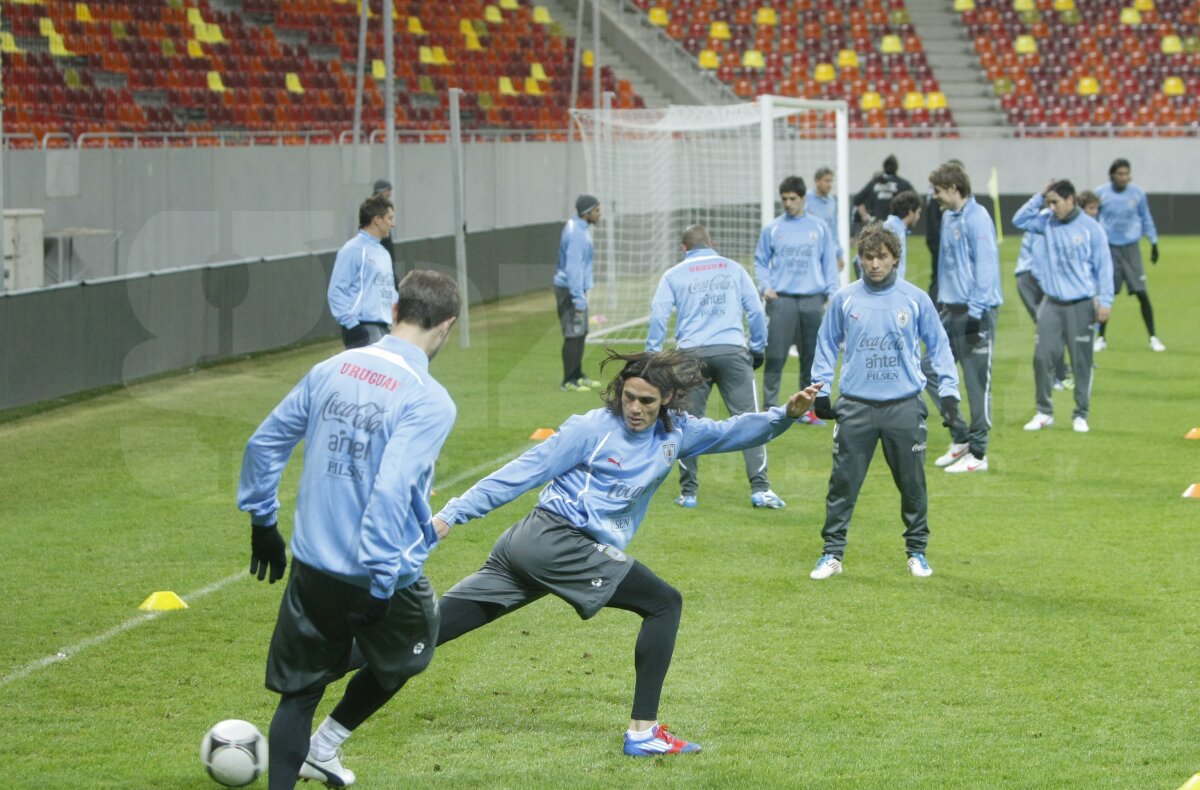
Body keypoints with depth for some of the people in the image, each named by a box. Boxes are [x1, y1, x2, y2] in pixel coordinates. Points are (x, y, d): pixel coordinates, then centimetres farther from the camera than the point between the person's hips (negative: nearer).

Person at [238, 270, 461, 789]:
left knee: (299, 690, 13)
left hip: (312, 567, 4)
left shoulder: (331, 371, 2)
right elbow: (392, 489, -27)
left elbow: (264, 443, 9)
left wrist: (262, 519, 22)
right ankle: (325, 746, 35)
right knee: (400, 659, 28)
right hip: (380, 576, -4)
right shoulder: (429, 402, -17)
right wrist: (382, 581, -22)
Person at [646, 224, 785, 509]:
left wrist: (652, 356, 8)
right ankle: (760, 489, -7)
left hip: (692, 354, 0)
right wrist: (757, 348, 22)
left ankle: (688, 493, 10)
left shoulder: (673, 275, 12)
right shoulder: (734, 269, 15)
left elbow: (658, 316, 3)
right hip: (732, 351, 0)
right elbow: (756, 311, 13)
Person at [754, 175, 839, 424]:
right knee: (775, 357, -7)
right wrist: (765, 287, -5)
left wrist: (832, 293, 0)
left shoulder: (820, 228, 9)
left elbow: (829, 263, 10)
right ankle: (769, 408, -3)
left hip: (812, 300, 1)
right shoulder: (772, 229, 6)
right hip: (781, 299, -1)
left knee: (812, 357, 6)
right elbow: (760, 261, 10)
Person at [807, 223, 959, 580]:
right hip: (856, 406, 0)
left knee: (912, 484, 6)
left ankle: (917, 551, 20)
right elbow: (827, 346, 12)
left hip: (904, 406, 0)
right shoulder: (844, 299, 3)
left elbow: (938, 345, 7)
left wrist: (949, 389, 1)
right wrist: (819, 389, 7)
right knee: (843, 483, 0)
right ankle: (832, 553, 7)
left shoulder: (915, 299, 0)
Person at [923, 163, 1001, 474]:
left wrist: (976, 308, -20)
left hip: (975, 312, -9)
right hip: (951, 309, 9)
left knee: (977, 382, -2)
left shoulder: (976, 218, -14)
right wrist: (944, 302, 18)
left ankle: (978, 454, 4)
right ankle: (960, 436, 20)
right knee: (931, 370, 8)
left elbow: (986, 265, -18)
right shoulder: (948, 217, 13)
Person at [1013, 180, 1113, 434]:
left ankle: (1081, 415, 13)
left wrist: (1105, 301, -7)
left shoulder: (1091, 228, -6)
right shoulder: (1047, 222, 6)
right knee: (1043, 358, 0)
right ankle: (1044, 412, 12)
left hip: (1081, 305, -3)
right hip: (1052, 304, 3)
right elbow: (1019, 220, 3)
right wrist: (1040, 196, -3)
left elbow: (1103, 266, -4)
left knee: (1082, 361, 3)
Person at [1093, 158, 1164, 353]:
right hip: (1109, 248, 0)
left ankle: (1153, 338, 4)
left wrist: (1154, 243, 9)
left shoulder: (1137, 193, -1)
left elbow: (1146, 219, 10)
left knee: (1142, 294, -5)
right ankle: (1101, 338, 15)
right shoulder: (1101, 193, -4)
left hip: (1131, 248, 0)